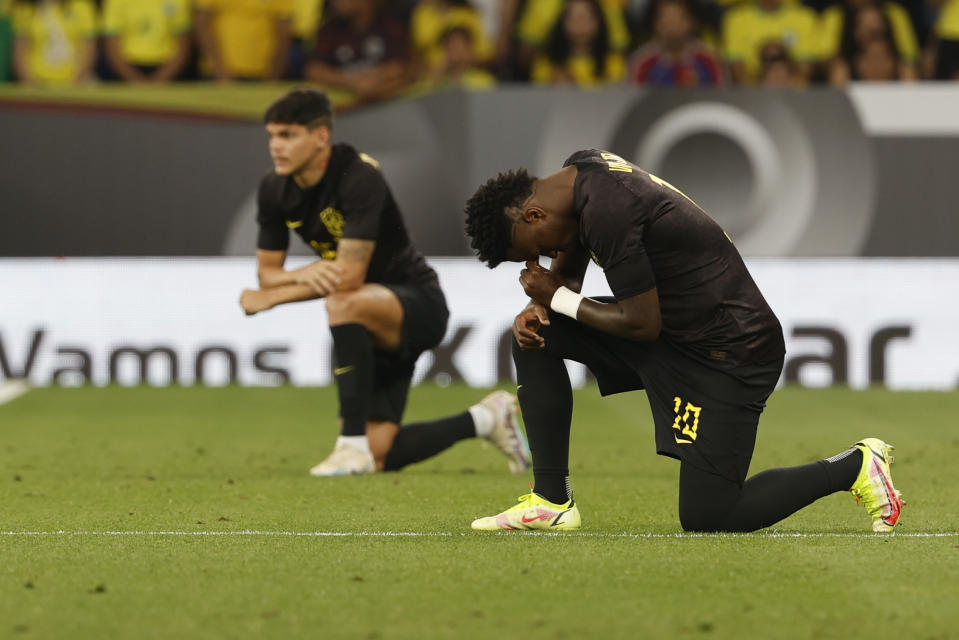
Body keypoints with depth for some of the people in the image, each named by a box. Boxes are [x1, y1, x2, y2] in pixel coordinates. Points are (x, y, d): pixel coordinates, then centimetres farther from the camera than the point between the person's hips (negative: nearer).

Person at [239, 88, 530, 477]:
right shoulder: (274, 190, -3)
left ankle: (353, 444, -33)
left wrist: (272, 297, -20)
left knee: (344, 303, -42)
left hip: (419, 302, -8)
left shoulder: (360, 178, -25)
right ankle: (485, 419, 24)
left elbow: (350, 275, -28)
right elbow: (267, 272, 2)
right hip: (369, 327, 8)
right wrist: (305, 273, -22)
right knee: (379, 458, -1)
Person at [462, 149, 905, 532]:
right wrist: (538, 307, -2)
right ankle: (551, 501, 6)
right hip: (677, 330, 10)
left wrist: (558, 299, -11)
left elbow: (642, 325, -22)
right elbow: (567, 270, 19)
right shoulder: (581, 169, 3)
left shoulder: (607, 212, -27)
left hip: (729, 351, -10)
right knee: (536, 336, 3)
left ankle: (854, 466, 8)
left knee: (705, 518, -7)